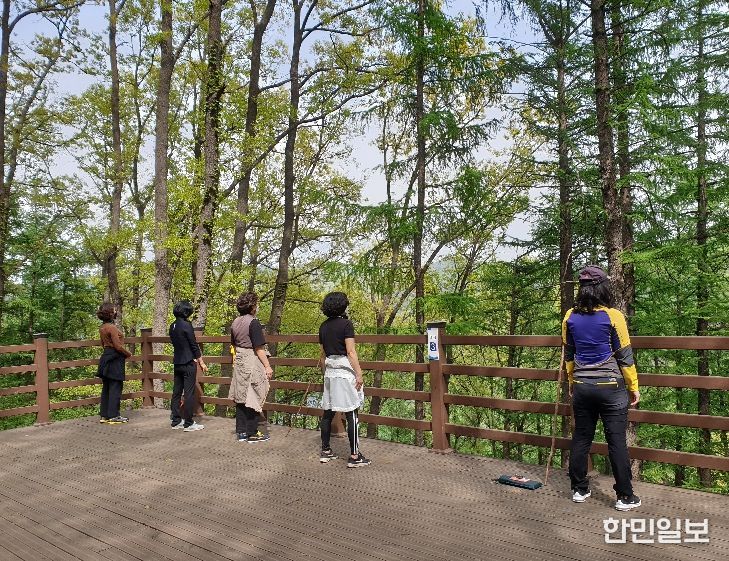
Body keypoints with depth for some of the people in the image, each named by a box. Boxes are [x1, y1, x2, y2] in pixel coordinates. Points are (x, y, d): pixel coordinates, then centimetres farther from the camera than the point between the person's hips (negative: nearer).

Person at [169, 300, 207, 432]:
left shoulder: (172, 326, 8)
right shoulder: (186, 325, -15)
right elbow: (194, 345, -13)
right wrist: (201, 362, -5)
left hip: (177, 363, 8)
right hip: (188, 363, -8)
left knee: (176, 392, 12)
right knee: (189, 393, -3)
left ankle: (176, 421, 19)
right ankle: (188, 423, 1)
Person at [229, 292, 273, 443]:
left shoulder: (235, 323, 9)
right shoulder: (253, 323, -16)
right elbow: (259, 348, -17)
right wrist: (267, 366, -13)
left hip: (239, 362, 8)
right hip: (252, 363, -8)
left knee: (241, 397, 12)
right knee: (253, 398, 0)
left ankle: (241, 432, 19)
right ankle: (252, 433, 7)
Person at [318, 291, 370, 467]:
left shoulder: (324, 326, 10)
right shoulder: (346, 324, -10)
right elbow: (350, 352, -15)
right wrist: (359, 374, -13)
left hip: (330, 371, 7)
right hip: (345, 371, -7)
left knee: (328, 411, 12)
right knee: (352, 413, -3)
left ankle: (325, 451, 19)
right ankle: (354, 456, -1)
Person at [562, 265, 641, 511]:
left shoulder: (570, 317, 0)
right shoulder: (613, 316, -12)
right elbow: (625, 356, -7)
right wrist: (634, 387, 4)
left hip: (582, 387, 4)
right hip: (611, 387, -4)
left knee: (581, 438, 12)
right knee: (617, 442, 5)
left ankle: (579, 490, 22)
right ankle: (625, 497, 15)